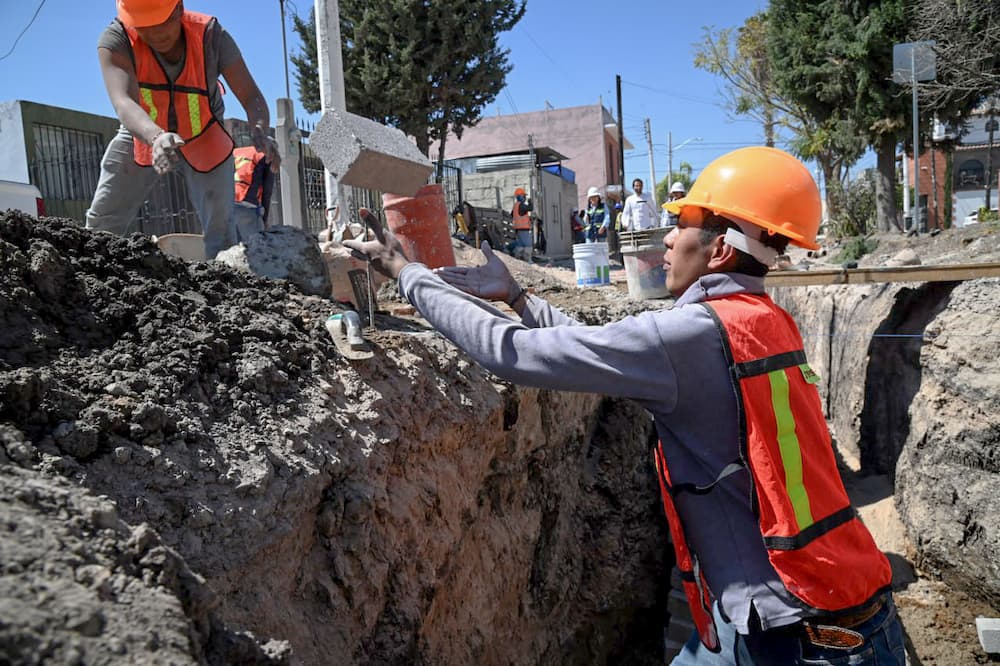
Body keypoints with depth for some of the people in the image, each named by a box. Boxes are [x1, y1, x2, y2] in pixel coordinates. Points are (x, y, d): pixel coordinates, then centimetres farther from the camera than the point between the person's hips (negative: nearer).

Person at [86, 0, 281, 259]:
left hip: (205, 140, 0)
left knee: (220, 230, -9)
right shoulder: (115, 41, -28)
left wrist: (259, 131, -54)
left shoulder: (212, 36, -27)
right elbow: (124, 102, -44)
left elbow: (252, 97, -30)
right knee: (101, 226, 0)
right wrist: (156, 137, -66)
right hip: (143, 135, 1)